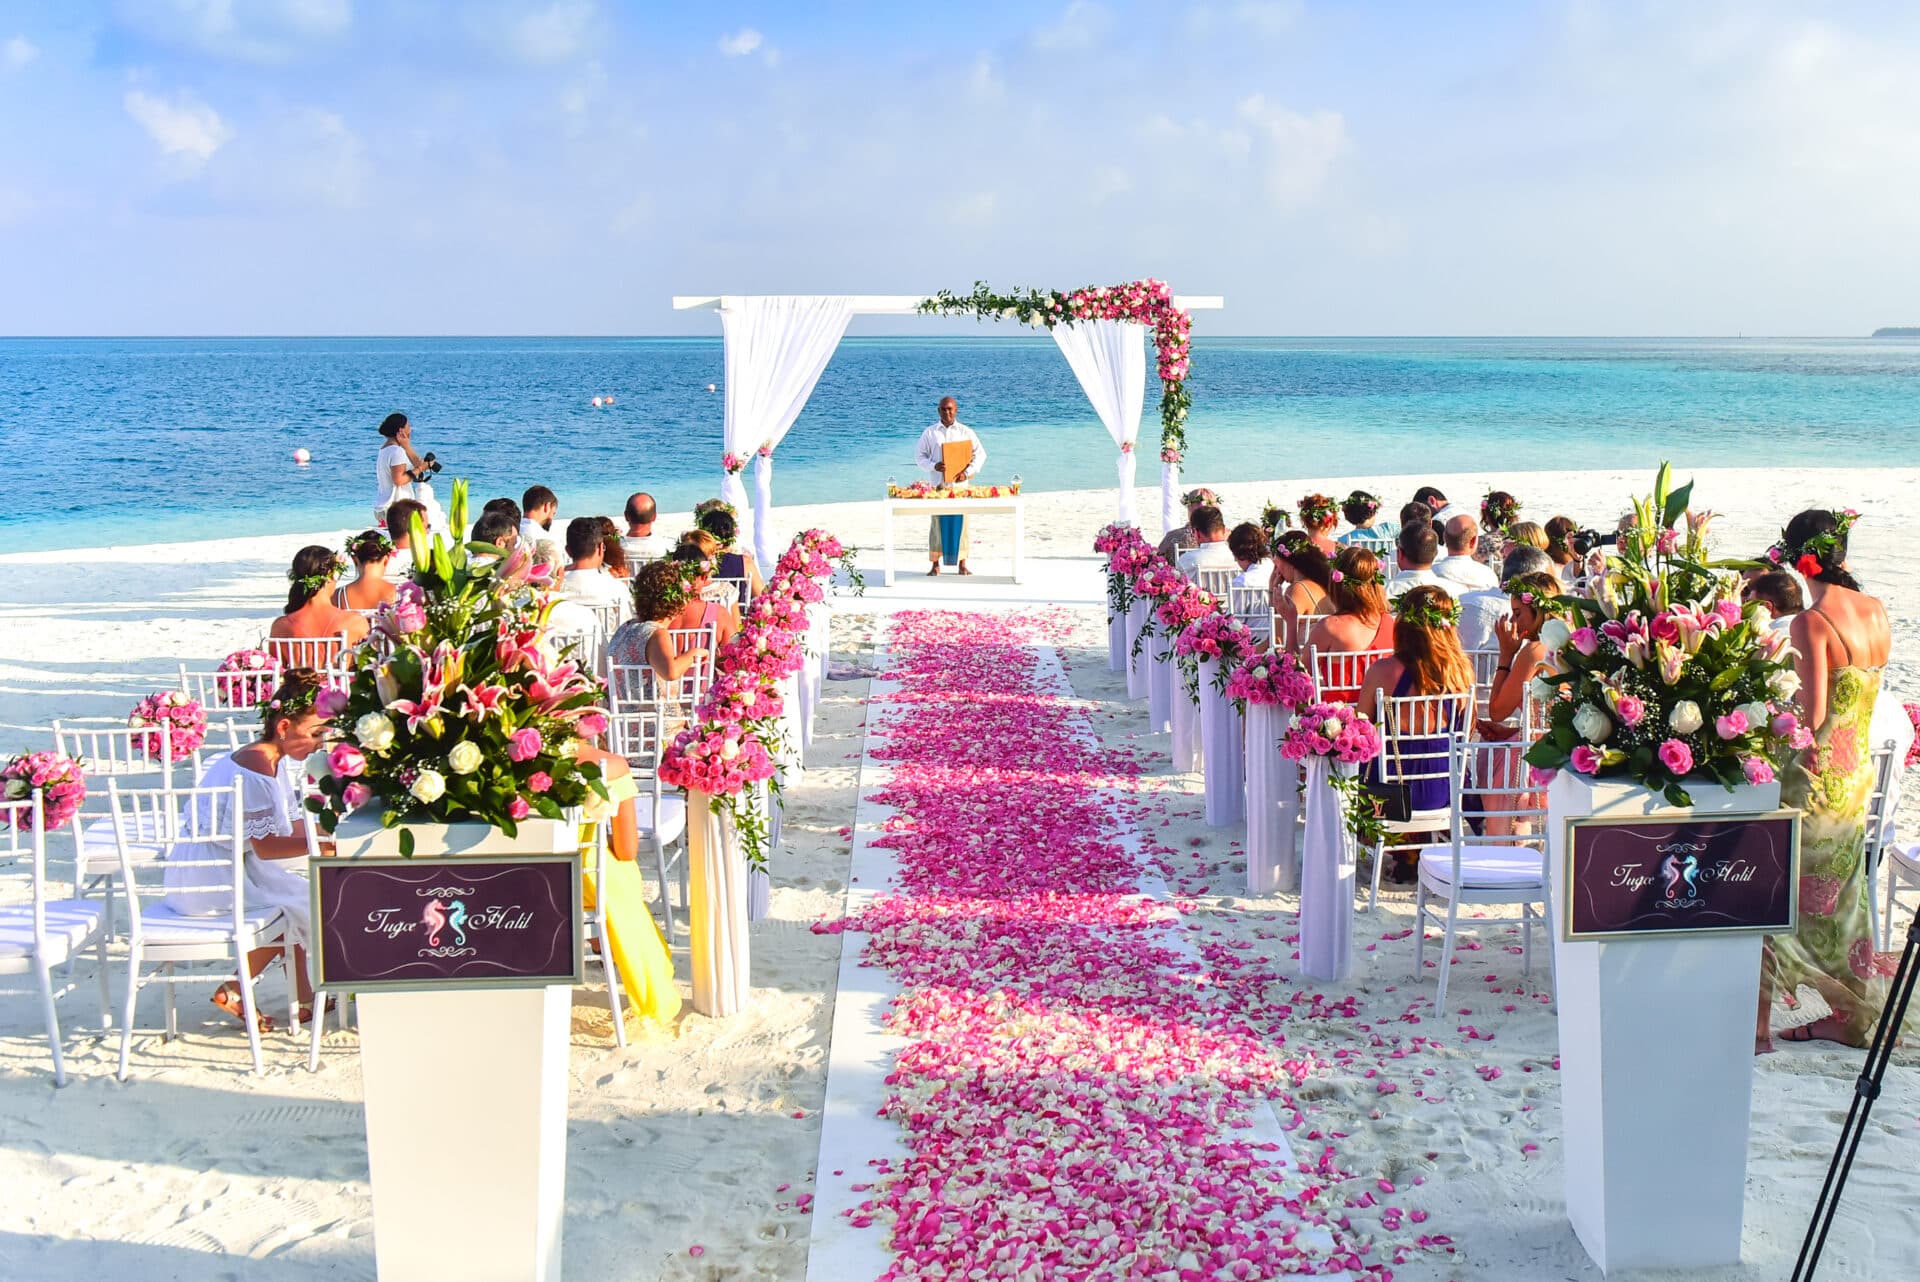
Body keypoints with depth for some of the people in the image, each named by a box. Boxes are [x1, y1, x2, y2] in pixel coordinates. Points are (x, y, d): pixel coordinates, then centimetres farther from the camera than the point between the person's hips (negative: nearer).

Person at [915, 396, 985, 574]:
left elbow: (980, 454, 6)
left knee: (960, 522, 0)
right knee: (937, 523, 0)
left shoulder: (966, 432, 6)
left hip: (960, 484, 0)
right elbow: (920, 455, 7)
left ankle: (962, 564, 6)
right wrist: (933, 466, -13)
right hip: (937, 484, 0)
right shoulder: (930, 432, 7)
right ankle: (935, 564, 7)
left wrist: (968, 472, -8)